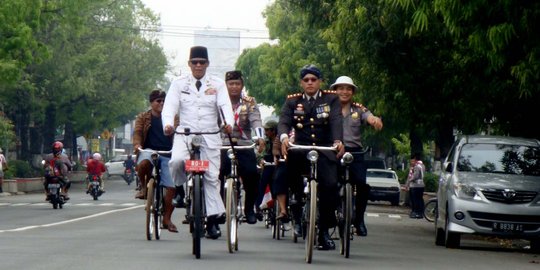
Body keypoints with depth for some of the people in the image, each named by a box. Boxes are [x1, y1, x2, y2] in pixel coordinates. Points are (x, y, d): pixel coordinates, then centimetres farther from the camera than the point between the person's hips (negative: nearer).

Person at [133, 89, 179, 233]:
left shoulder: (172, 118, 14)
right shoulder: (143, 117, 12)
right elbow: (137, 132, 0)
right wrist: (137, 144, -22)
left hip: (167, 154, 2)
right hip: (149, 151, -2)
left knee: (172, 187, -7)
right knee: (144, 163, -40)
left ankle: (167, 219, 7)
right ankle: (144, 187, -11)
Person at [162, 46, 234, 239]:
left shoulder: (217, 84, 7)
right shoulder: (179, 84, 7)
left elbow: (225, 105, -6)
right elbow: (170, 106, -4)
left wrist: (229, 123, -28)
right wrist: (168, 124, -25)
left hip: (210, 136, 1)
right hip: (184, 134, -1)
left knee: (211, 177, -1)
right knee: (177, 160, -30)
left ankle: (213, 219, 6)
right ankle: (180, 189, 1)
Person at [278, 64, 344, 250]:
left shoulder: (331, 100, 10)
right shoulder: (292, 102, 13)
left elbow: (336, 121, -8)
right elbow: (284, 121, -4)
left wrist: (338, 141, -29)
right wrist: (284, 137, -29)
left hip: (325, 150, 0)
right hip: (301, 150, 0)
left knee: (330, 185, -23)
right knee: (290, 155, -35)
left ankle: (324, 231, -5)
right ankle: (297, 214, -19)